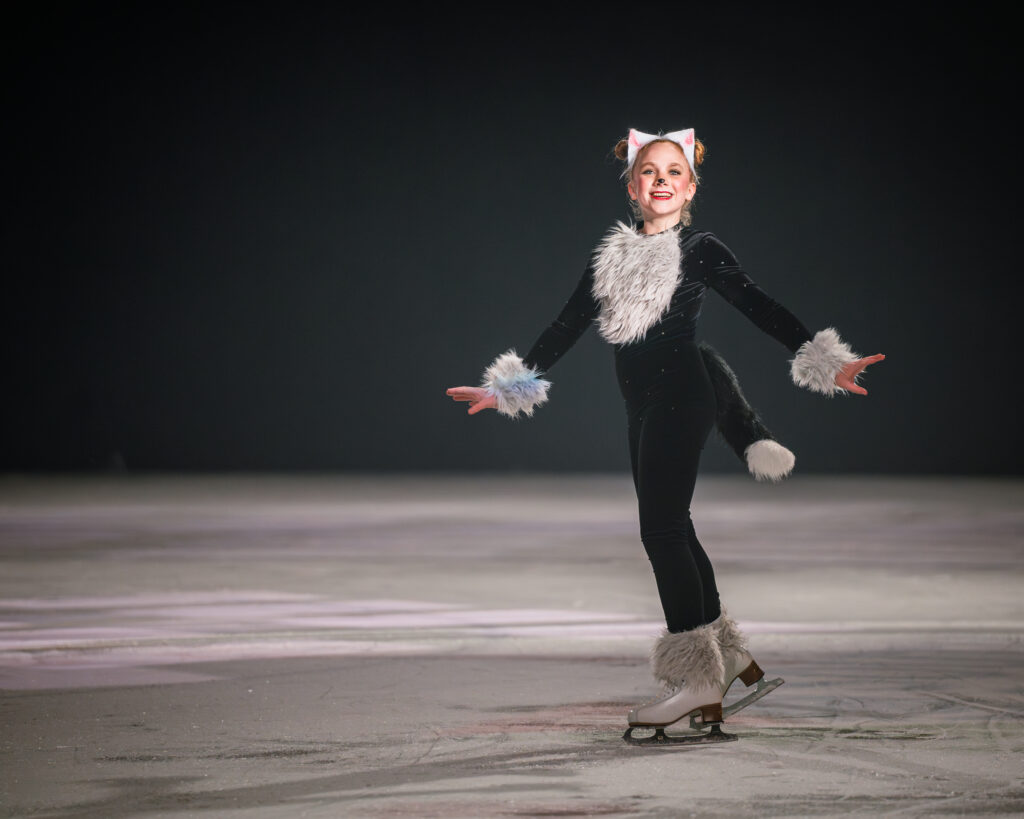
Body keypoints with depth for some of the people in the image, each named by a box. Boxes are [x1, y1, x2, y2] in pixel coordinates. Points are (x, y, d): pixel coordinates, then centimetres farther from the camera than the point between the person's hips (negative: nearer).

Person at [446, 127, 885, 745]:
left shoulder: (701, 252, -1)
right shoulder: (614, 255, 15)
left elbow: (761, 309, -6)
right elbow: (568, 326, 18)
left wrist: (825, 362, -16)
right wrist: (509, 387, 16)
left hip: (682, 393, -7)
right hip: (643, 406, 7)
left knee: (661, 528, -14)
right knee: (672, 531, 8)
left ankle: (698, 678, -14)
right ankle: (732, 660, 18)